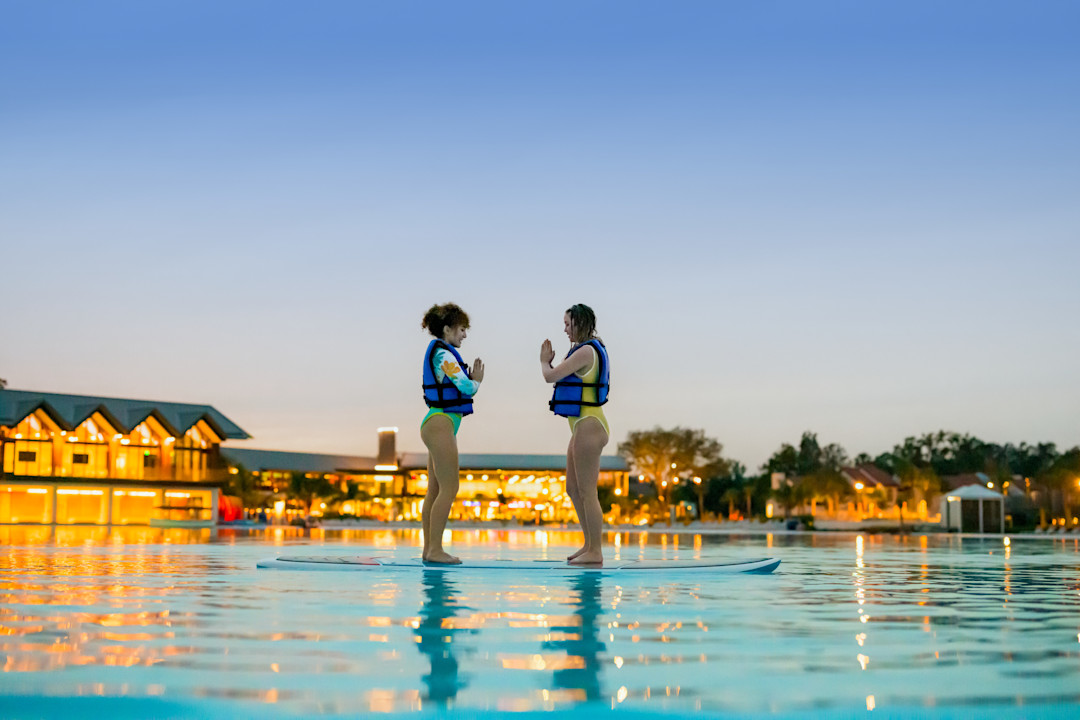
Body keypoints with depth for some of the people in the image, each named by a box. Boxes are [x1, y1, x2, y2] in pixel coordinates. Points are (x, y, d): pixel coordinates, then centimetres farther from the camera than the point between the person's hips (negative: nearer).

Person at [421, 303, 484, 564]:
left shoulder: (439, 352, 17)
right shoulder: (443, 354, -13)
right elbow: (467, 388, -18)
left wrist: (471, 379, 7)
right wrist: (477, 379, 2)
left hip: (437, 423, 10)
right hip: (441, 424, -10)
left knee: (435, 489, 10)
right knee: (449, 488, -10)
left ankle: (429, 548, 12)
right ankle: (435, 550, -8)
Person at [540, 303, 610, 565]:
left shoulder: (585, 351, -15)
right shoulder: (591, 350, 16)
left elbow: (551, 376, -16)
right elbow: (562, 378, 24)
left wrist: (544, 362, 4)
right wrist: (549, 362, 15)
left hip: (588, 426, -11)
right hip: (582, 427, 11)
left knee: (587, 492, -6)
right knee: (573, 490, 15)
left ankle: (595, 552, 0)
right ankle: (589, 545, 22)